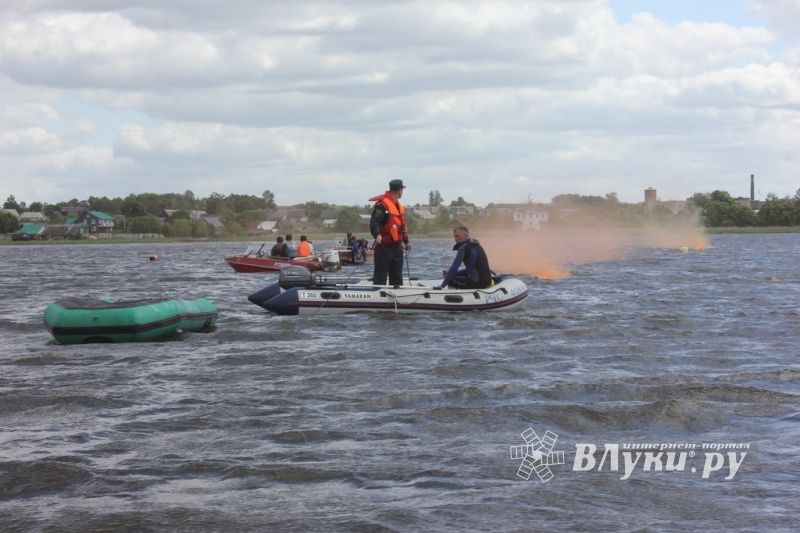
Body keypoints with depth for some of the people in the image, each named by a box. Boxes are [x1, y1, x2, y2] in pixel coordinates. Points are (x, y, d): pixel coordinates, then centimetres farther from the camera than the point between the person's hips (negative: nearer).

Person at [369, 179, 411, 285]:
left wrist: (406, 241, 29)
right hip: (384, 246, -9)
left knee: (397, 275, 14)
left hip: (397, 245, 9)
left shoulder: (399, 206, 16)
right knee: (380, 275, -6)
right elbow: (374, 222, -25)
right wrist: (377, 234, -41)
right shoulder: (382, 205, -15)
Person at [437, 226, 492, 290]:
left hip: (477, 283, -9)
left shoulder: (464, 247, -11)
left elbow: (454, 267, -15)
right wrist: (450, 273, 20)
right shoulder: (477, 245, 17)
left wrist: (442, 285, -12)